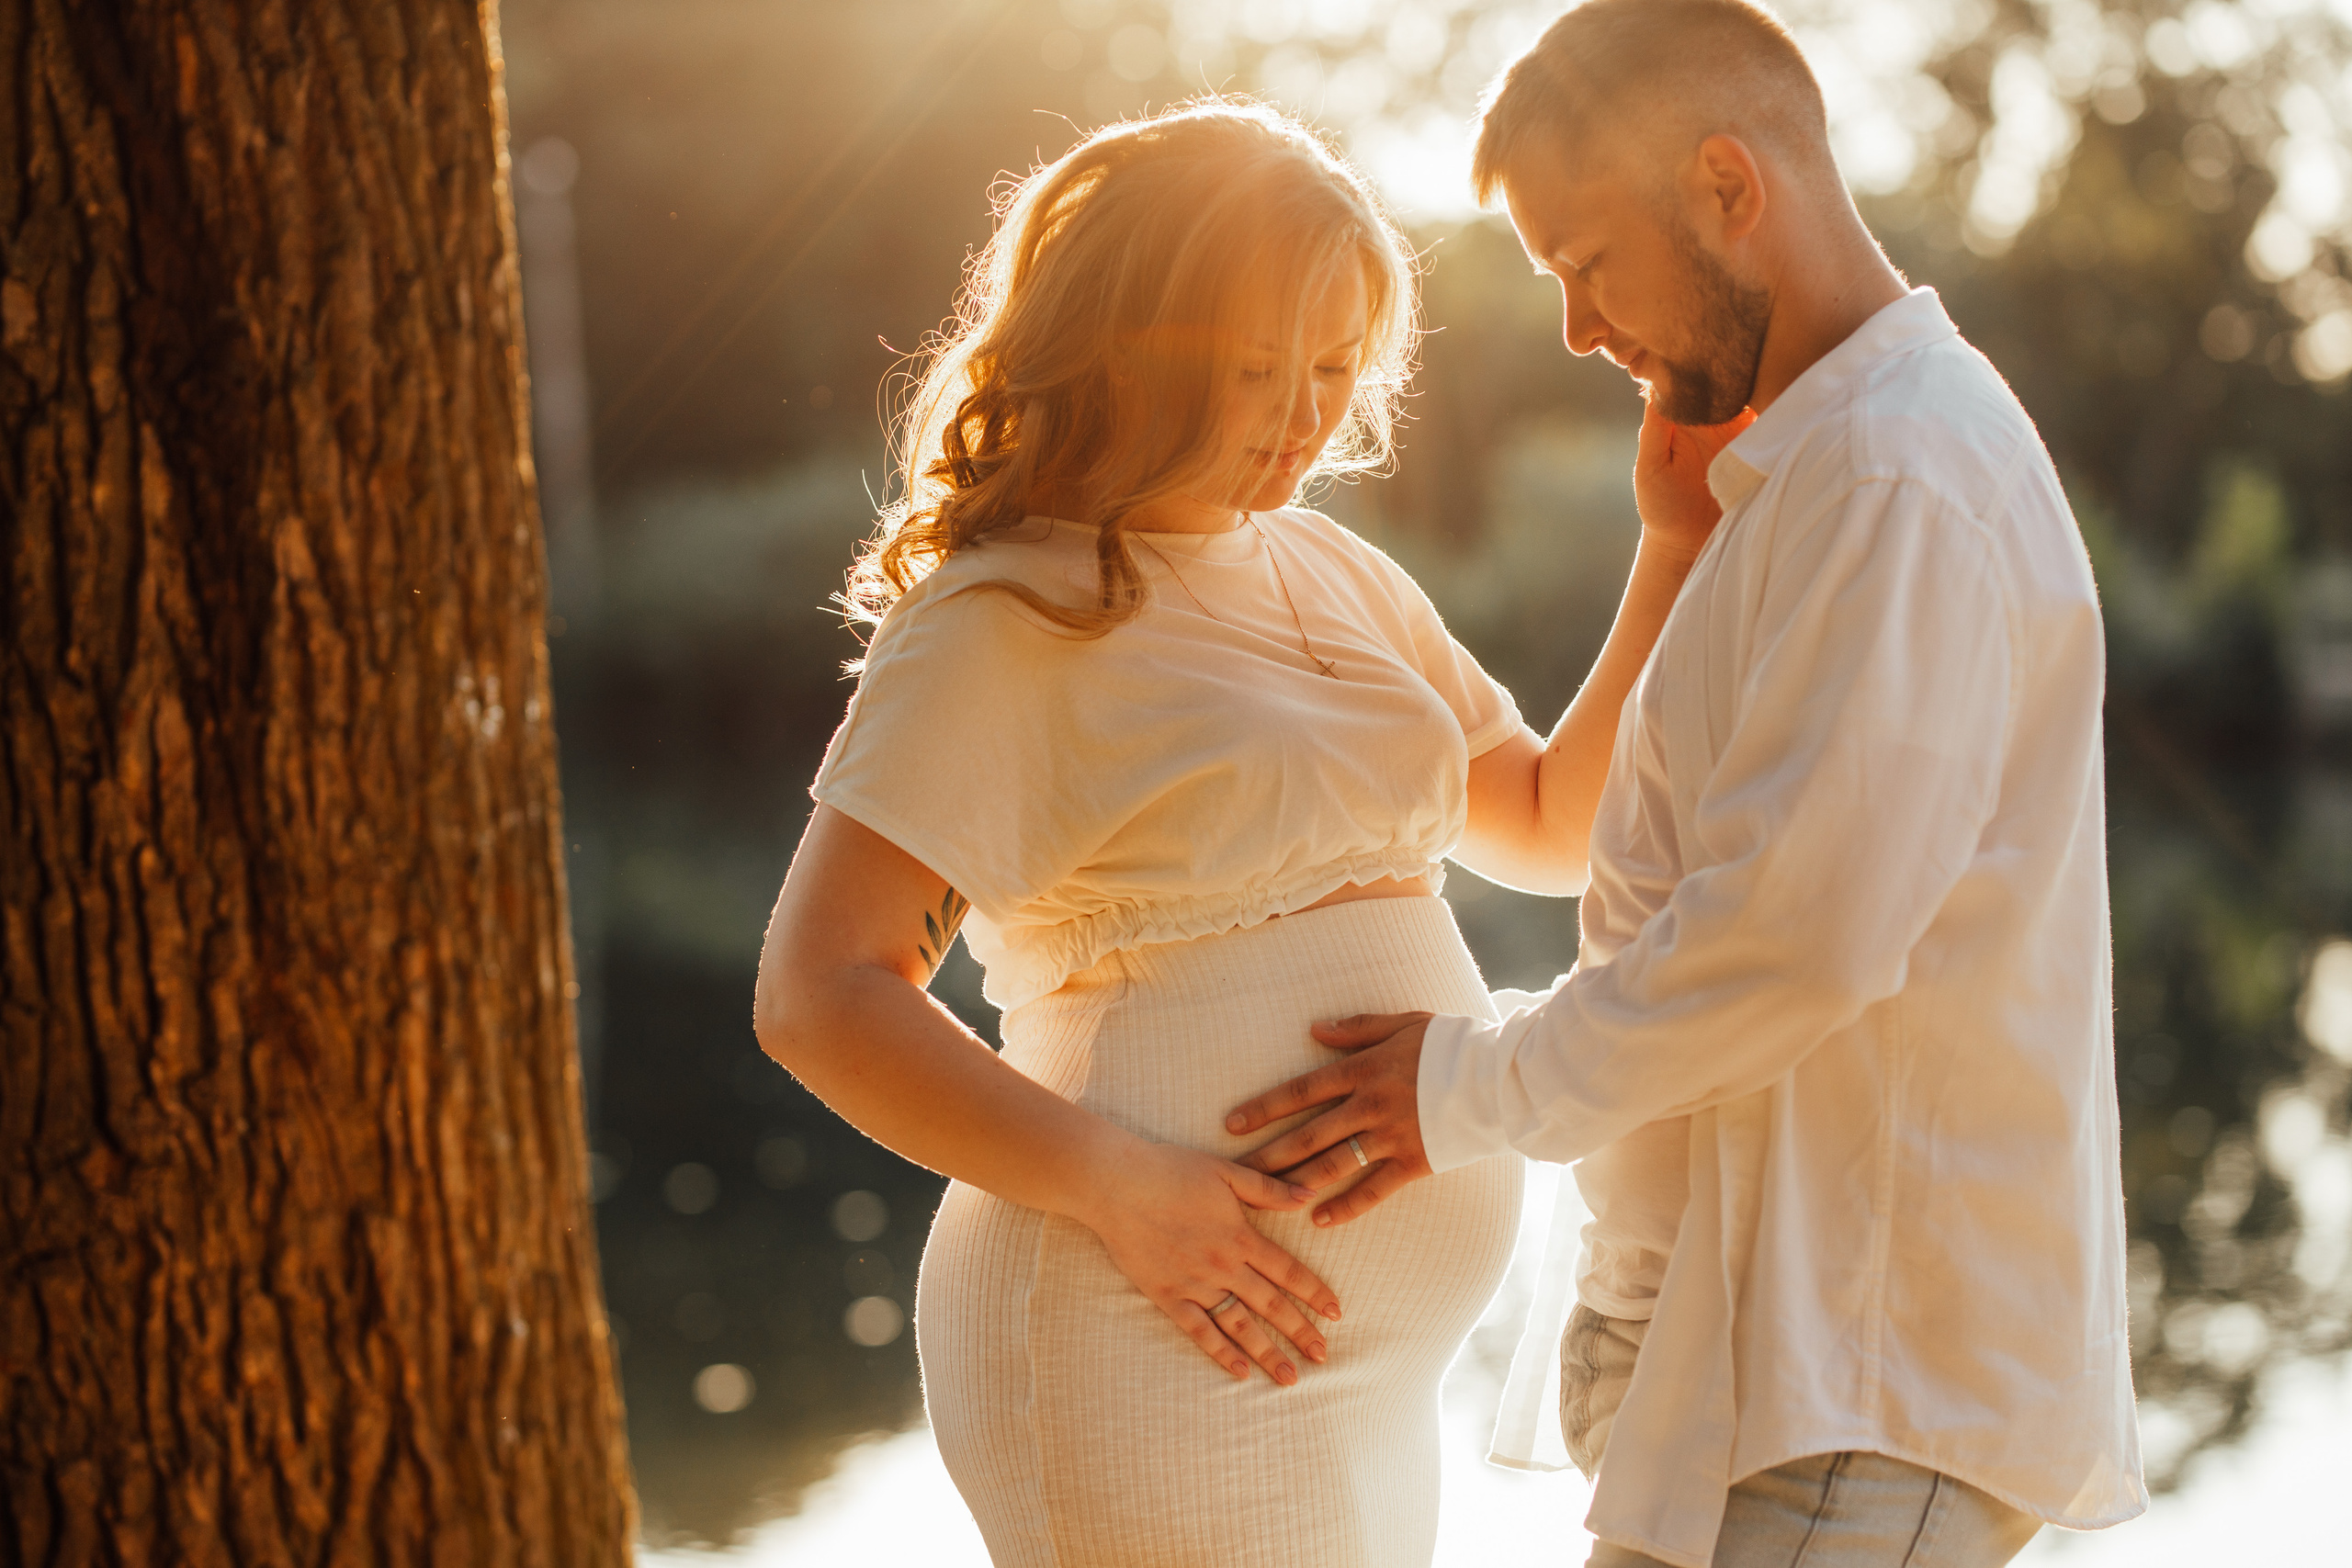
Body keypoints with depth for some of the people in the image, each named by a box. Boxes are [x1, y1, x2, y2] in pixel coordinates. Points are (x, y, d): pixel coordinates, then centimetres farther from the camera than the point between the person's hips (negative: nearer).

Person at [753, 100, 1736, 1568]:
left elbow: (1557, 827, 20)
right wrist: (1116, 1183, -24)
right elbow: (821, 995, -17)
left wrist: (1680, 552, 10)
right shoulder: (1010, 619, -11)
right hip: (1168, 1358, -8)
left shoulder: (1332, 575, 14)